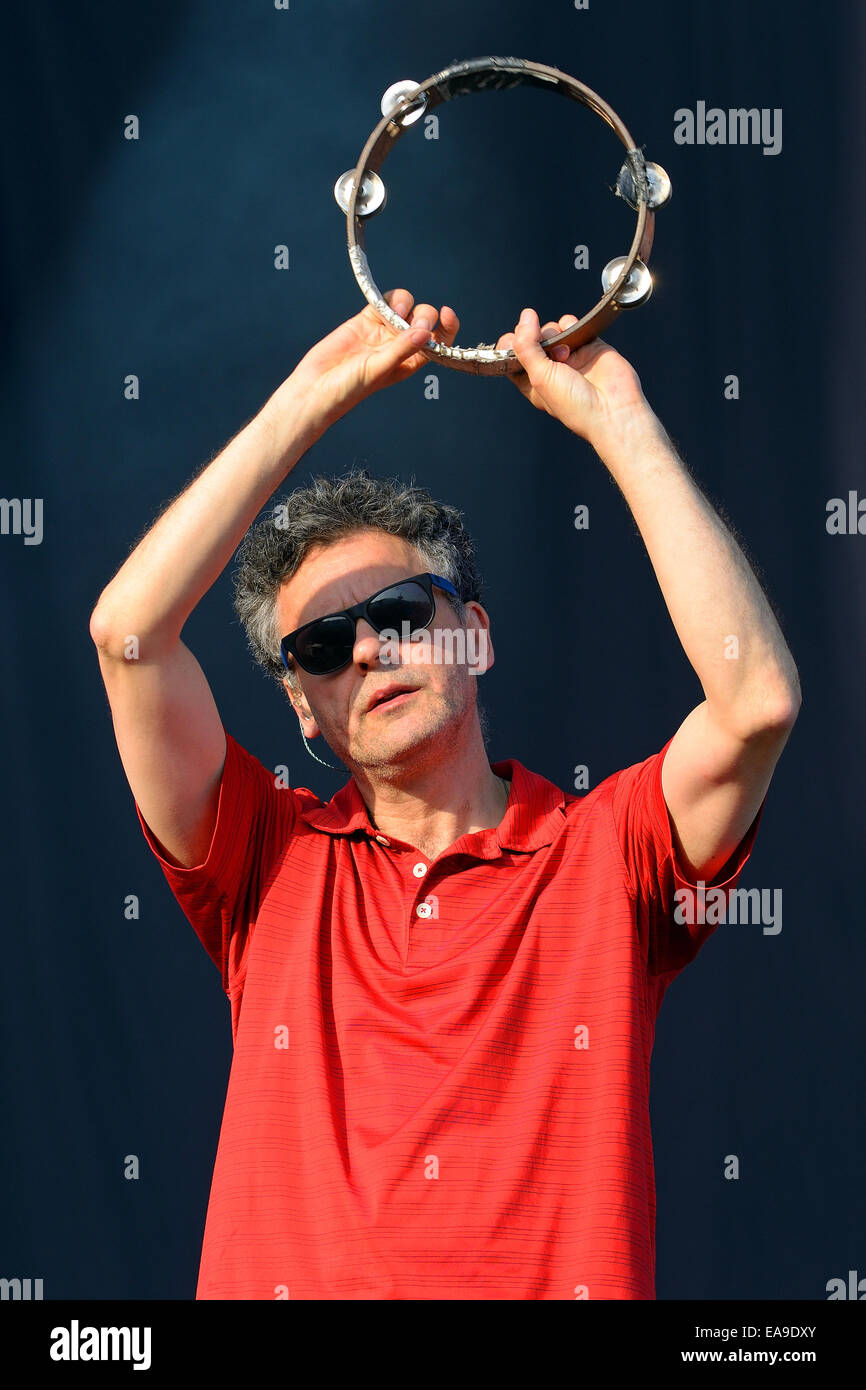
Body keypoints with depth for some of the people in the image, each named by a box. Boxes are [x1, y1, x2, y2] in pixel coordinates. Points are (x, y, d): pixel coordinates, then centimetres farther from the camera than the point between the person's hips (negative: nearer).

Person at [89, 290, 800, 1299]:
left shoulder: (604, 854, 9)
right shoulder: (272, 863, 12)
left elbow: (758, 700, -7)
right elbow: (129, 634, 1)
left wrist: (618, 421, 0)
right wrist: (311, 398, 3)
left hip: (563, 1284, -1)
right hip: (286, 1281, 2)